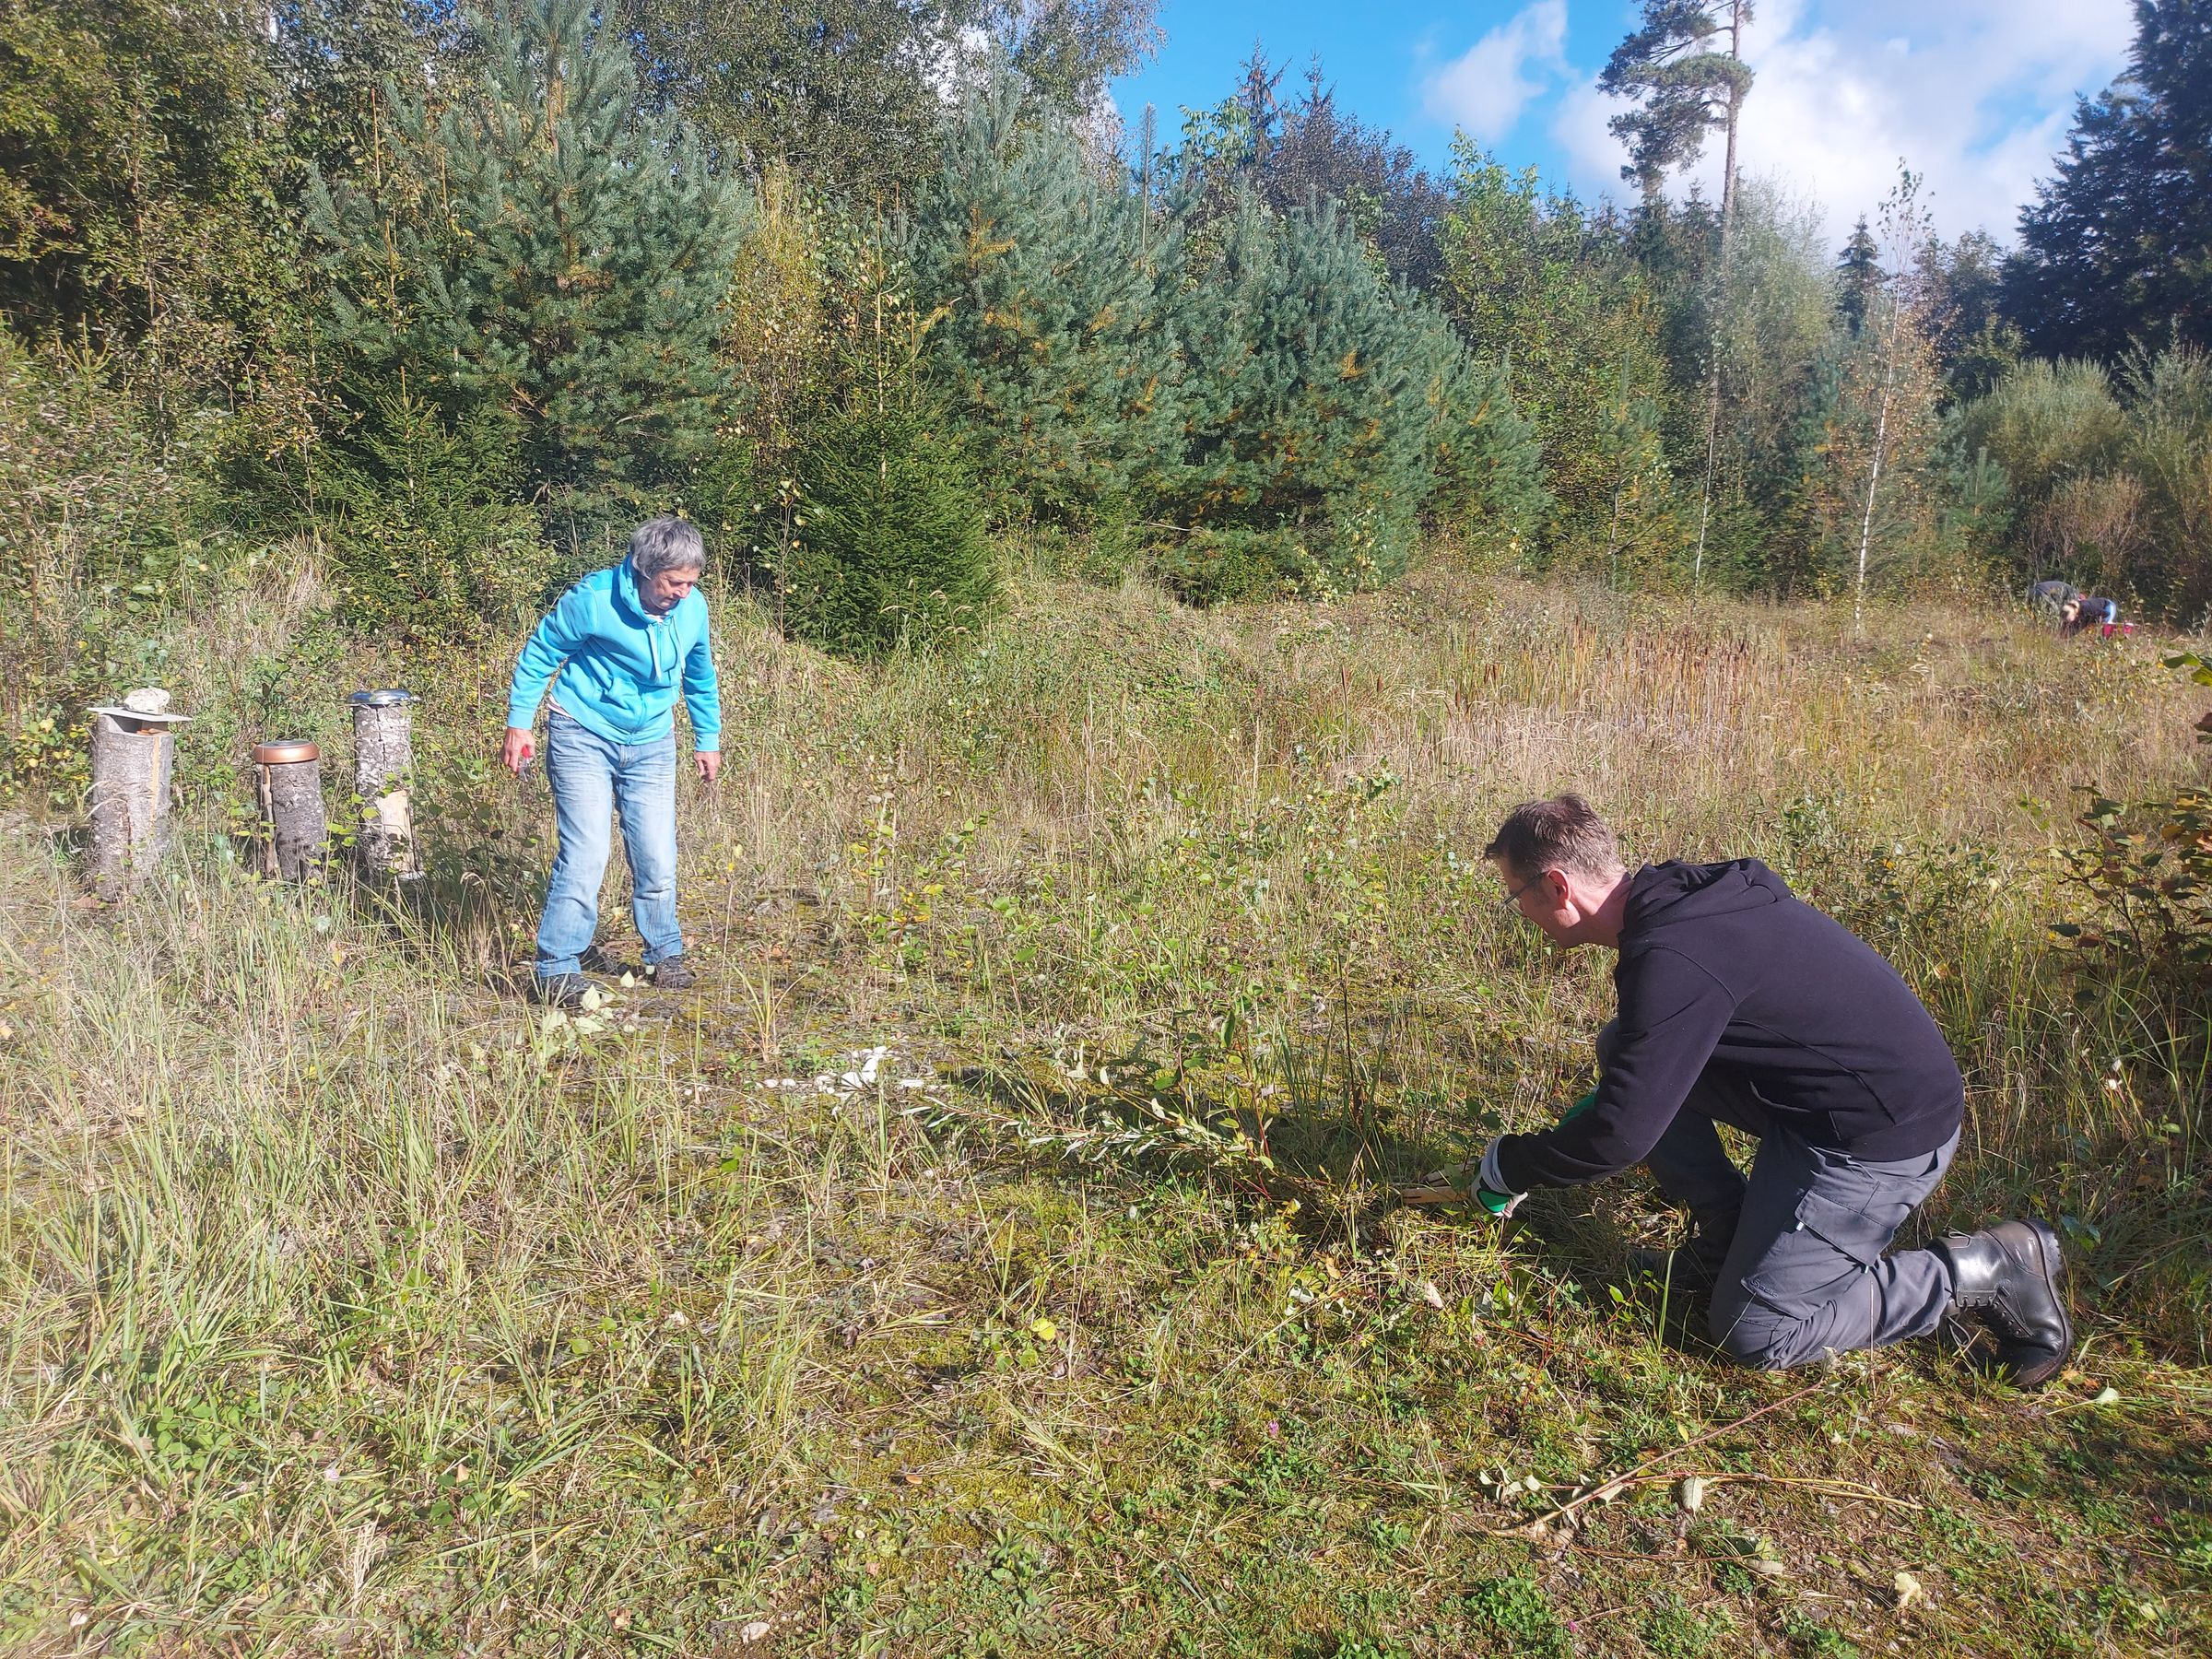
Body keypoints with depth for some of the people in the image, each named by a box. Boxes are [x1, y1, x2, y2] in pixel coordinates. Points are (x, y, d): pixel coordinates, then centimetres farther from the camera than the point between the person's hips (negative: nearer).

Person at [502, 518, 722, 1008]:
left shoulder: (693, 608, -7)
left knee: (656, 857, 6)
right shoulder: (593, 598, -20)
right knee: (585, 856, -10)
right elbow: (540, 653, -6)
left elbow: (700, 674, 12)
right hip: (583, 737, -4)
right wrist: (518, 723, -7)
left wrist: (708, 739, 17)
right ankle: (557, 968, 0)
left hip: (651, 745, 4)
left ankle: (665, 954, 25)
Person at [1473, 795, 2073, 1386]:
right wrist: (1597, 1106, 25)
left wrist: (1511, 1166, -8)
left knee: (1753, 1332, -4)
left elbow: (1620, 1136, -24)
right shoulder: (1675, 893, 0)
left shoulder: (1671, 958, -29)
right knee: (1623, 1050, 4)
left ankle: (1990, 1270, 2)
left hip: (1882, 1134, -9)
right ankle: (1730, 1229, 13)